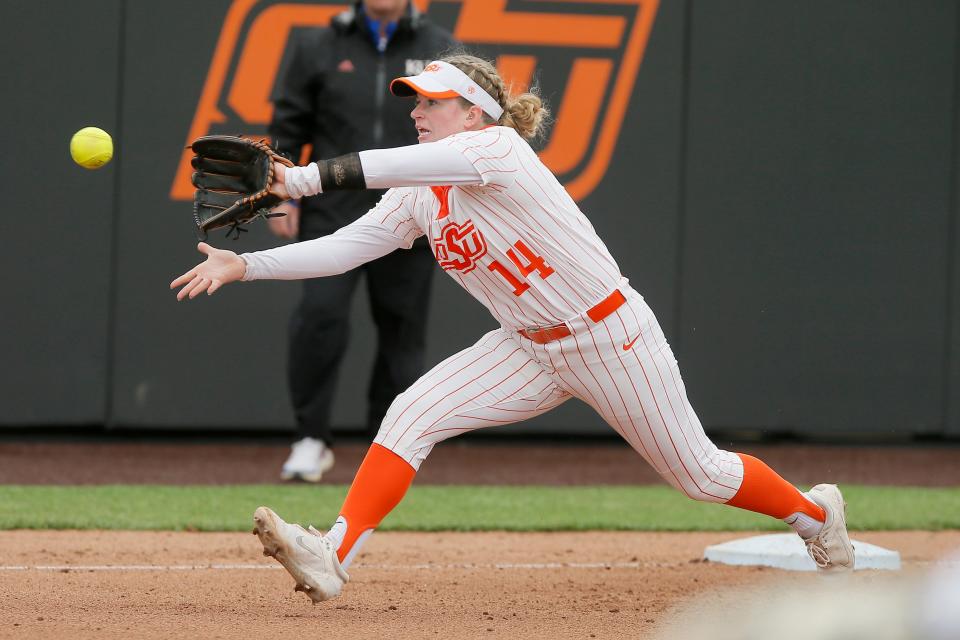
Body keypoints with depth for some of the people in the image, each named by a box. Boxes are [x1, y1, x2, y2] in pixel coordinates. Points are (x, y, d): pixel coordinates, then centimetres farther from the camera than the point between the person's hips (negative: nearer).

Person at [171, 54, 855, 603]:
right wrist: (243, 265, -18)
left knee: (699, 473, 7)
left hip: (613, 336, -6)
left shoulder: (499, 148, -22)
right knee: (411, 416, -14)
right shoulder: (419, 198, 0)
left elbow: (416, 164, -39)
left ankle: (816, 512, 35)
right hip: (531, 350, 6)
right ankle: (333, 557, -21)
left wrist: (307, 177, -45)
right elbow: (342, 248, -7)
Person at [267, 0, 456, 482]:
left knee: (401, 332, 3)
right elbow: (288, 126, 8)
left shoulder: (440, 50, 7)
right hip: (333, 215, -1)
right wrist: (282, 196, 0)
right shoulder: (319, 46, 7)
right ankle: (312, 439, -3)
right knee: (320, 315, -14)